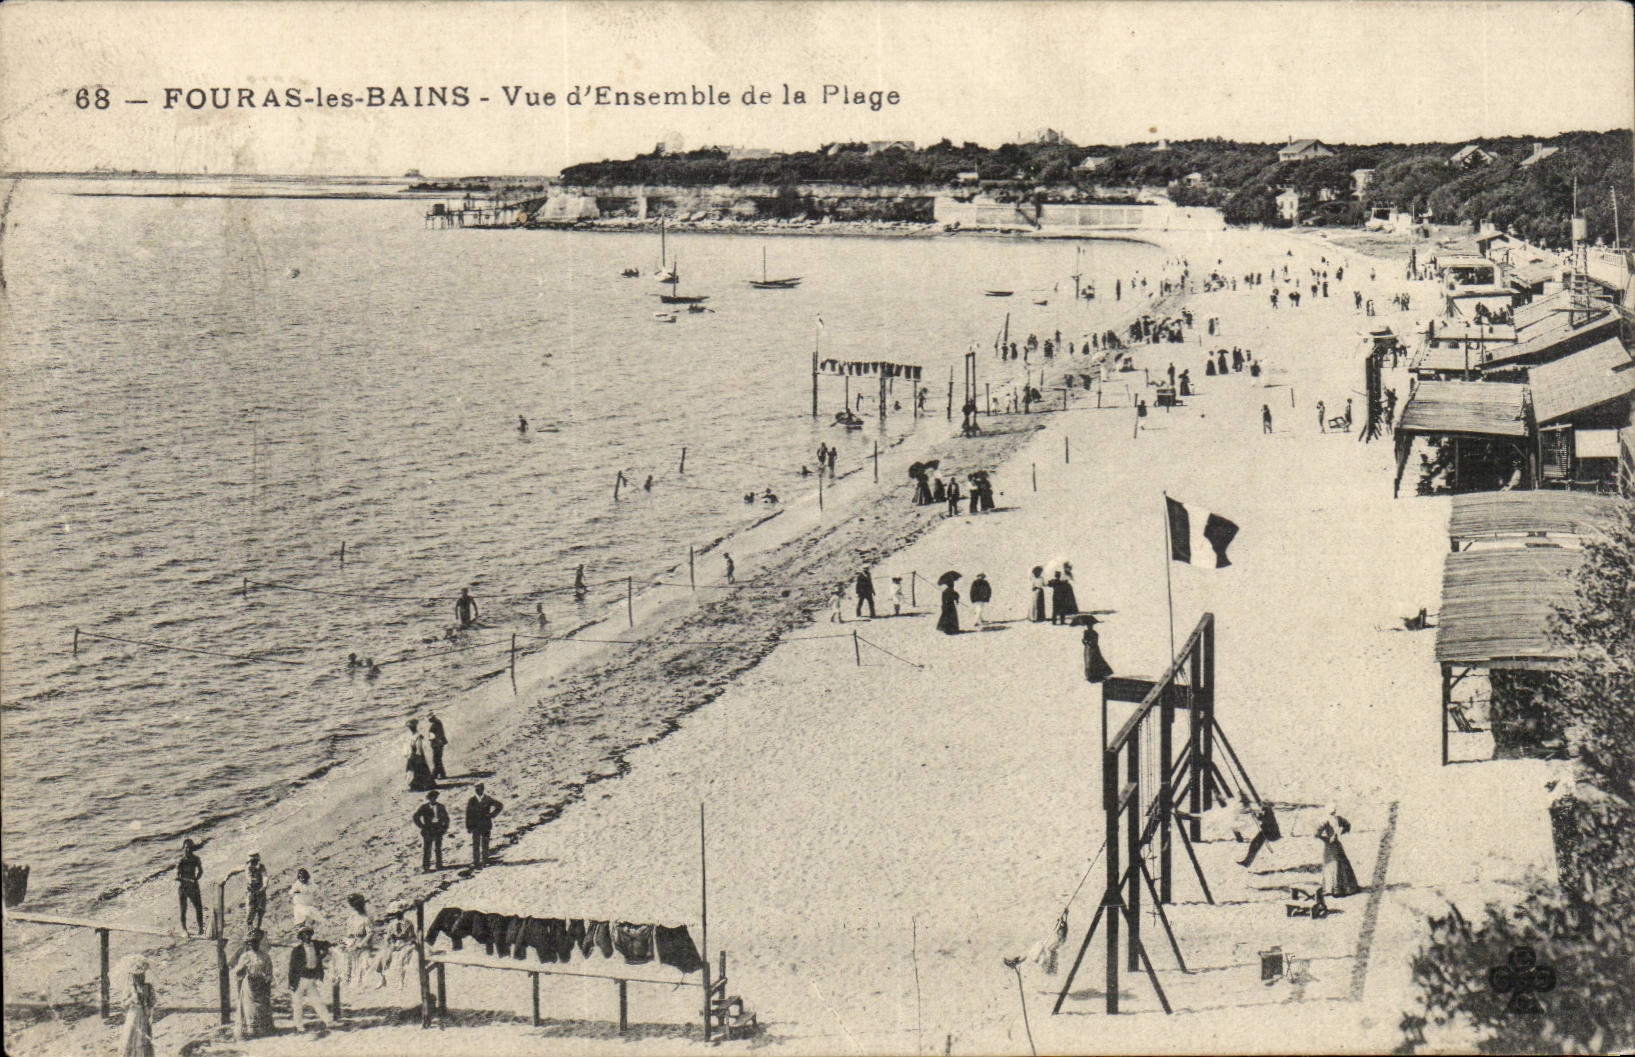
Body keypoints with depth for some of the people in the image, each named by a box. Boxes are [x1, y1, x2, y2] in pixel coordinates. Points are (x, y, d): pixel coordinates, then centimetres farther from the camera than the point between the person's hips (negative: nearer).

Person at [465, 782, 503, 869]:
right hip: (475, 826, -1)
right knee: (476, 845, -4)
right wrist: (468, 827, -3)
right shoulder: (471, 800, 1)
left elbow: (500, 806, 7)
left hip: (486, 825, 1)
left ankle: (484, 862, 12)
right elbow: (468, 814, 2)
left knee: (485, 845, 4)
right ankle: (476, 863, -2)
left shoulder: (488, 799, 1)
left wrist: (492, 815, -1)